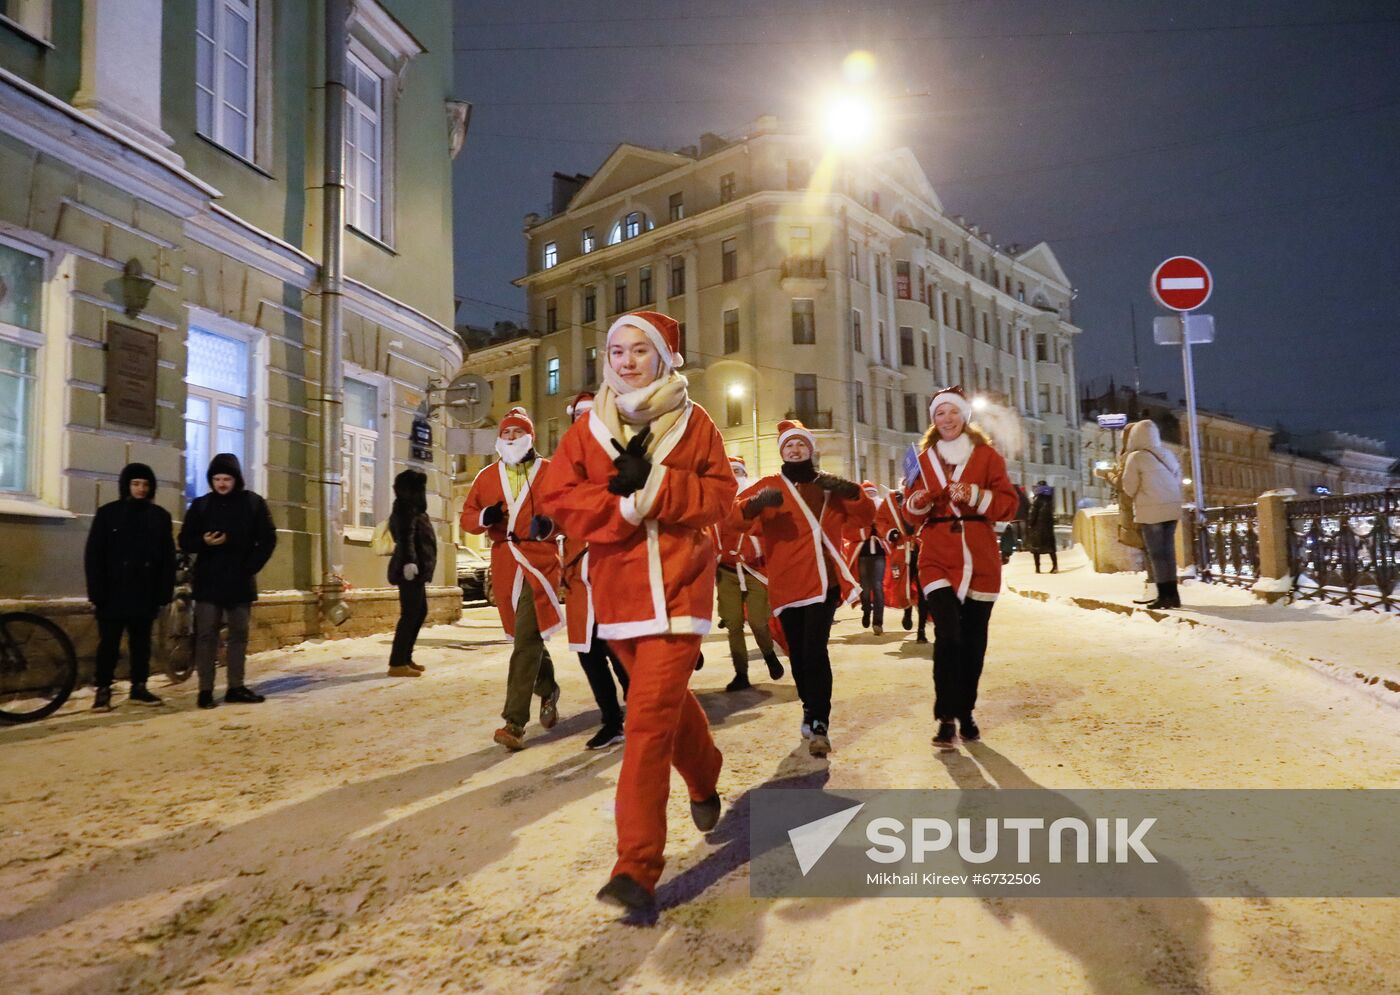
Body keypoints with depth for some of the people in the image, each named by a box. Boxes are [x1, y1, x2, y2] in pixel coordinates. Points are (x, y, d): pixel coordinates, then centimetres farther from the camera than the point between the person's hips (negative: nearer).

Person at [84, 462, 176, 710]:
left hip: (145, 594, 2)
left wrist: (165, 593, -2)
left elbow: (167, 558, 5)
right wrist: (96, 592, -9)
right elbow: (93, 555, -2)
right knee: (108, 643, 3)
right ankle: (103, 690, 12)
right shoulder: (107, 513, 1)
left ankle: (139, 687, 19)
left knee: (141, 643, 9)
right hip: (113, 593, -2)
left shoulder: (160, 516, 6)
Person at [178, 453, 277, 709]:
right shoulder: (200, 505, 3)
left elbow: (268, 539, 3)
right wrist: (204, 542, -17)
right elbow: (185, 541, 5)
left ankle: (236, 688, 15)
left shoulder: (253, 503, 1)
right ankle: (205, 690, 3)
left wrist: (252, 566, -6)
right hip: (208, 581, -1)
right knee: (206, 635, -2)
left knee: (239, 635, 7)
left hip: (240, 581, 1)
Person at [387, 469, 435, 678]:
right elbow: (405, 537, -22)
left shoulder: (412, 510, 21)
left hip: (416, 569, 11)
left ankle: (405, 658, 19)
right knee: (410, 614, -11)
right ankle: (397, 663, -11)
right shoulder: (406, 509, -9)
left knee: (420, 612, 14)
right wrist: (409, 561, -33)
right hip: (411, 569, -11)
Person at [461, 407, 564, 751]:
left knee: (527, 638, -13)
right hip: (503, 562, 5)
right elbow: (467, 516, 14)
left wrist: (551, 524, -16)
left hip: (540, 558, -5)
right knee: (526, 635, 16)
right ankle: (549, 691, 41)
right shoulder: (487, 477, 13)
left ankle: (515, 722, -13)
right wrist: (484, 517, -9)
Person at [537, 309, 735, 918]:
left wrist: (655, 483, -16)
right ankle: (705, 781, 49)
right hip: (618, 586, 4)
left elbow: (720, 495, -4)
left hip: (679, 586, -3)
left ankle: (637, 869, -7)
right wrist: (620, 501, -16)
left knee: (649, 718, -12)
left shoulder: (693, 423, 1)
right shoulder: (589, 427, 5)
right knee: (668, 699, 20)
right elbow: (558, 498, -1)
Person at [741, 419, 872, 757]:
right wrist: (754, 504, -30)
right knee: (797, 653, 9)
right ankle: (811, 710, 30)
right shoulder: (769, 486, 7)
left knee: (815, 650, -14)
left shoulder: (830, 485, 12)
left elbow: (866, 517, 6)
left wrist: (851, 491, -14)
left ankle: (819, 725, -10)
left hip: (823, 580, -1)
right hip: (787, 583, 1)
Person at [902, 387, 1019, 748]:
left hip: (979, 559, 0)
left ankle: (966, 713, 24)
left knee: (974, 640, 7)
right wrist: (917, 504, -11)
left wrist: (975, 496, -16)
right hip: (938, 557, 0)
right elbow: (912, 512, 12)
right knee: (948, 635, -15)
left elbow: (1009, 504, 1)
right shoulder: (923, 459, 10)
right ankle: (946, 718, -7)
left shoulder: (987, 455, 6)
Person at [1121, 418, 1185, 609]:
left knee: (1156, 553, -1)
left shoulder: (1135, 457, -8)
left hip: (1151, 510, -5)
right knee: (1168, 550, 9)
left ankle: (1164, 595, -1)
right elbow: (1178, 480, 11)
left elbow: (1129, 488, -4)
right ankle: (1173, 594, 9)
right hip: (1172, 508, 6)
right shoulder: (1167, 454, 10)